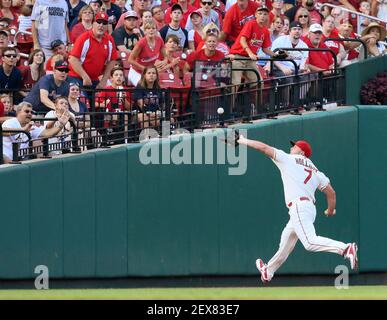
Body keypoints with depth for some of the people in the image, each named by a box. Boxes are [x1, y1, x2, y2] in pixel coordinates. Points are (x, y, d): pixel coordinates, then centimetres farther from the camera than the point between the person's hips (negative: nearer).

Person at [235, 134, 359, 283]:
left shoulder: (289, 159, 6)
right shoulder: (315, 171, 22)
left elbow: (265, 148, 6)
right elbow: (331, 192, 16)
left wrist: (244, 141, 20)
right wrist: (331, 210, 31)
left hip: (298, 207, -9)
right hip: (310, 208, 9)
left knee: (310, 242, -25)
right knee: (285, 242, 24)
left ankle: (345, 248, -43)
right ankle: (269, 271, 42)